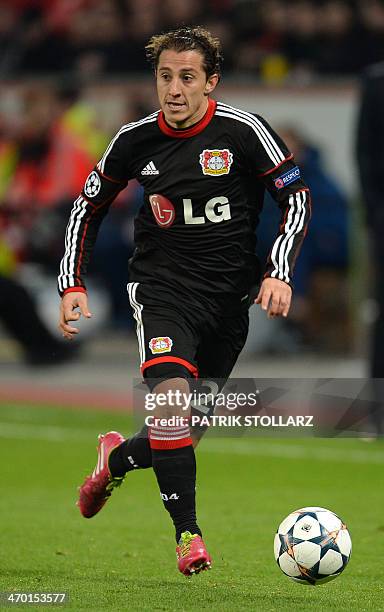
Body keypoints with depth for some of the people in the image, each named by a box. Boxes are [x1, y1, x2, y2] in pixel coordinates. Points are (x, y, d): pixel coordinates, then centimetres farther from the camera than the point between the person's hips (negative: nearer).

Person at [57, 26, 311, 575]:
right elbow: (89, 206, 12)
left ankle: (118, 458, 42)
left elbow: (297, 196, -1)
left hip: (229, 295, 1)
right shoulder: (136, 140, -3)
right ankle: (188, 534, -20)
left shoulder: (242, 131, -9)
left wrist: (279, 273, -13)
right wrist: (72, 286, 3)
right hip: (162, 287, -1)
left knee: (194, 427, 9)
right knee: (171, 395, -27)